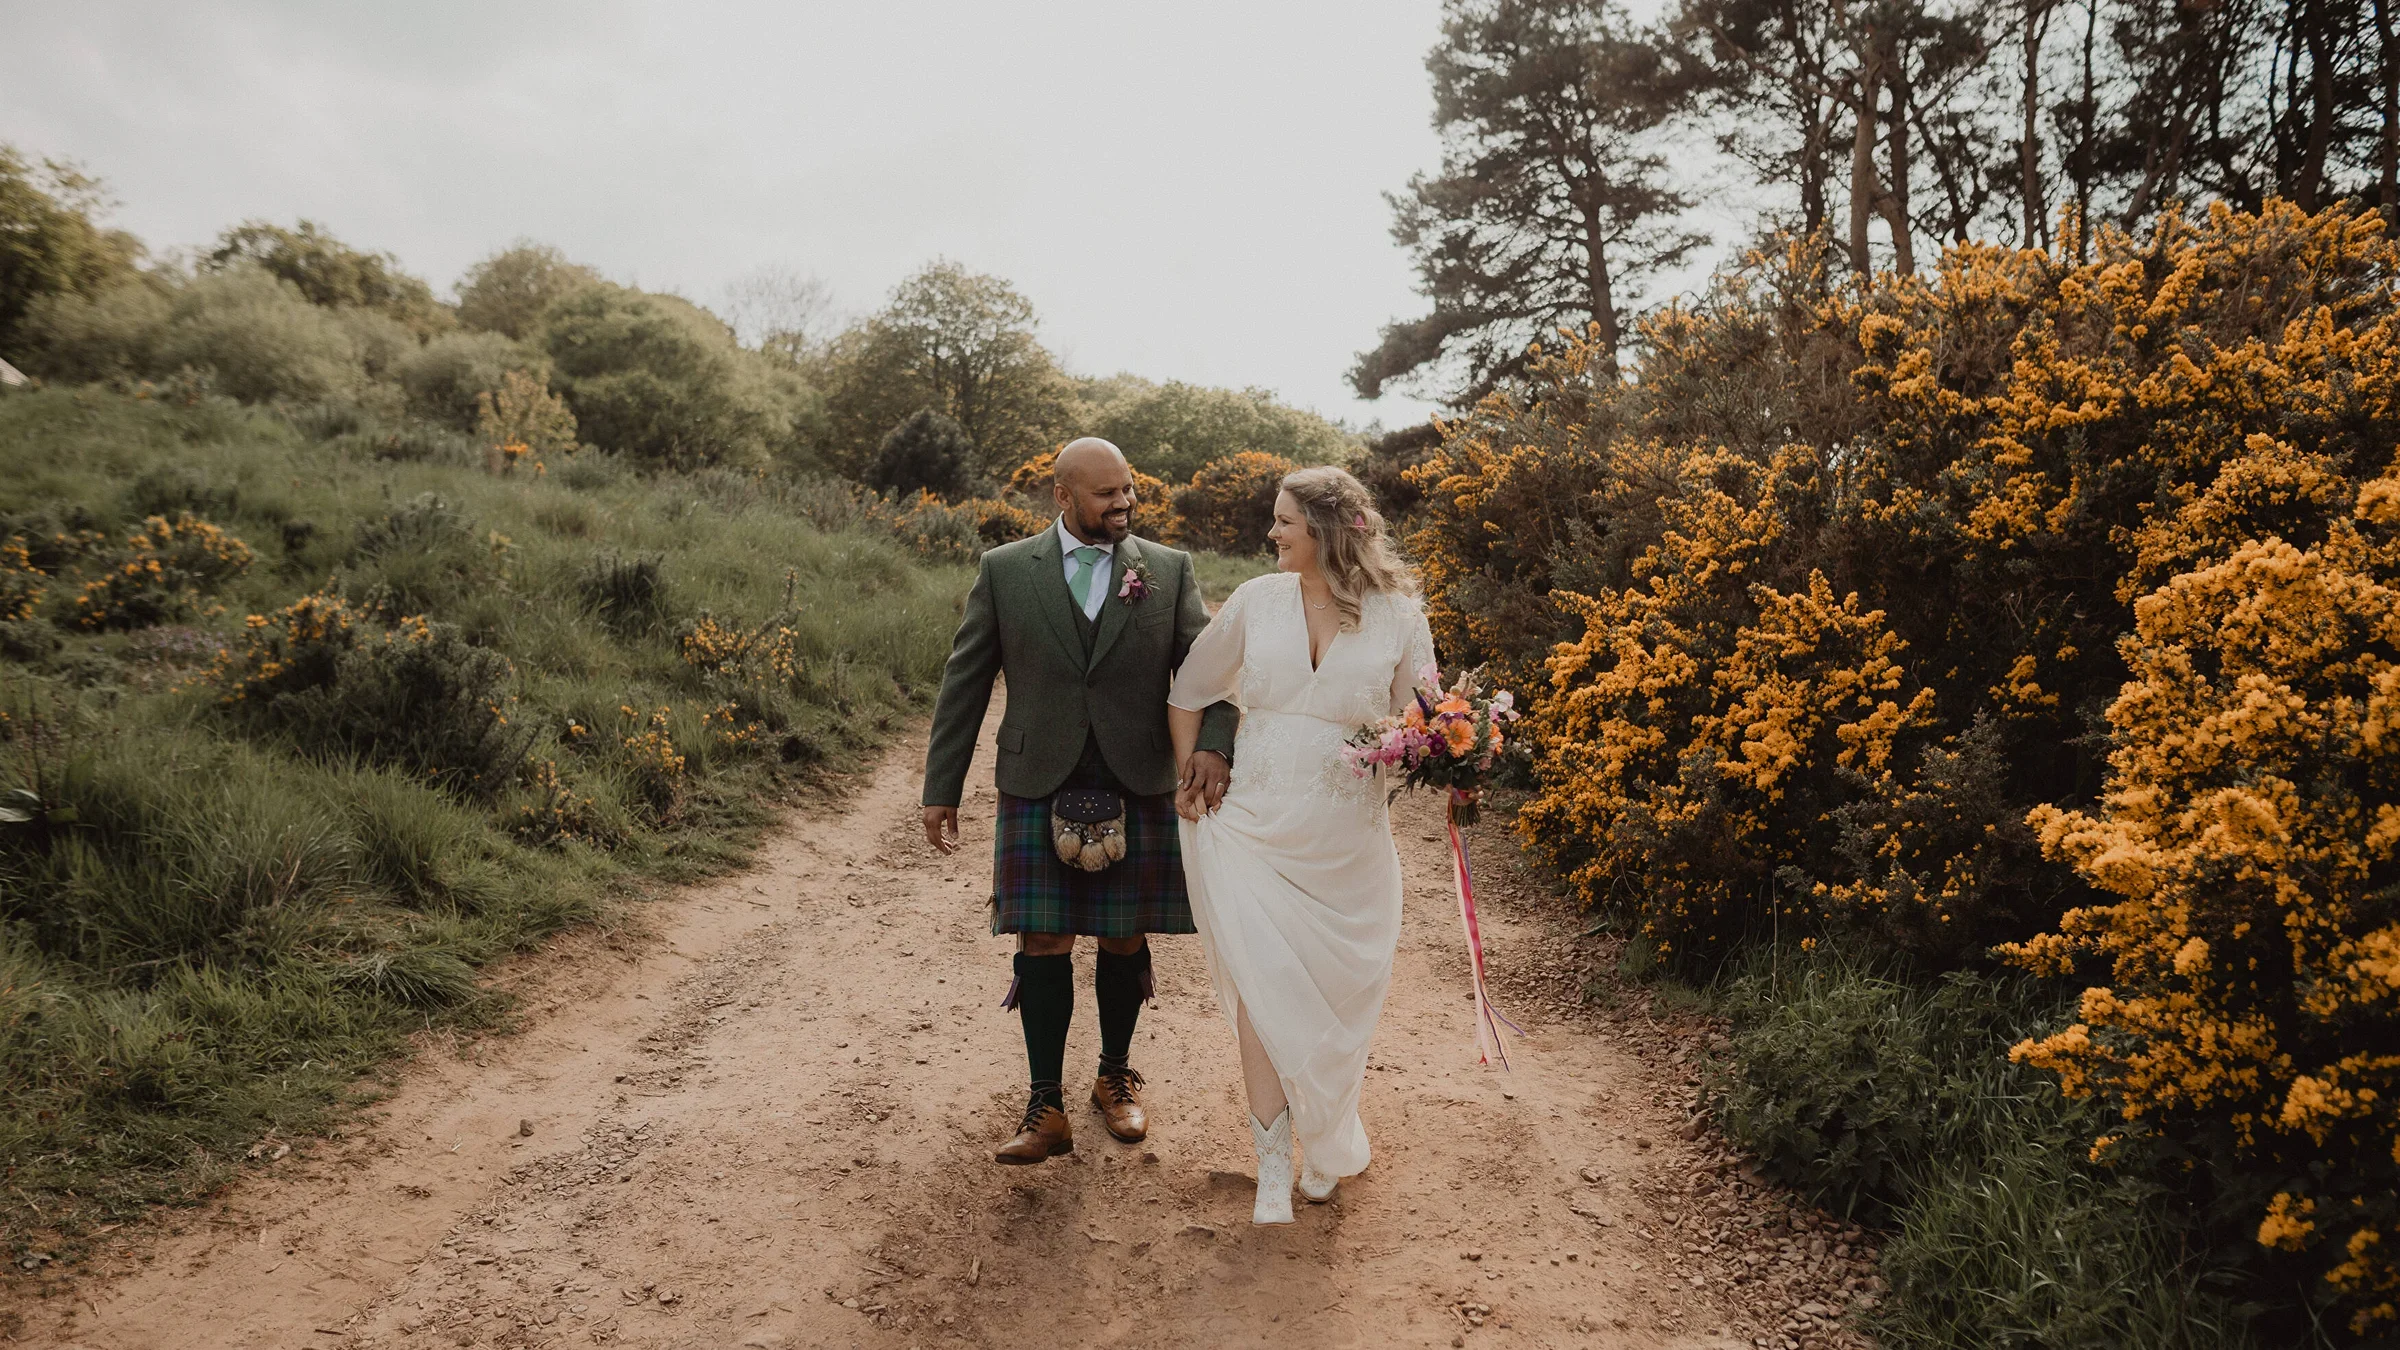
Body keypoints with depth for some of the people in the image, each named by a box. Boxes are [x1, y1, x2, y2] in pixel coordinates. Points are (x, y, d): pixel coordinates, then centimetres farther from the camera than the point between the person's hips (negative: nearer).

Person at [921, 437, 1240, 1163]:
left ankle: (1115, 1079, 31)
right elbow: (965, 682, 5)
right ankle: (1046, 1109, 11)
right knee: (1044, 943, -1)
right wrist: (941, 788, 3)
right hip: (1039, 785, -1)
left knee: (1124, 941, 10)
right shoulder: (1005, 570, 2)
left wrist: (1214, 741, -21)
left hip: (1139, 785, 1)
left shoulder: (1169, 570, 3)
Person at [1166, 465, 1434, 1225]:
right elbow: (1191, 691, 14)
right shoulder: (1257, 601, 1)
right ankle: (1274, 1169, 3)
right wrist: (1190, 779, 10)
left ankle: (1326, 1147, 34)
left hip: (1345, 841, 0)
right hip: (1255, 829, 1)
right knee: (1261, 985, -8)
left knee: (1335, 997, 10)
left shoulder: (1398, 616, -3)